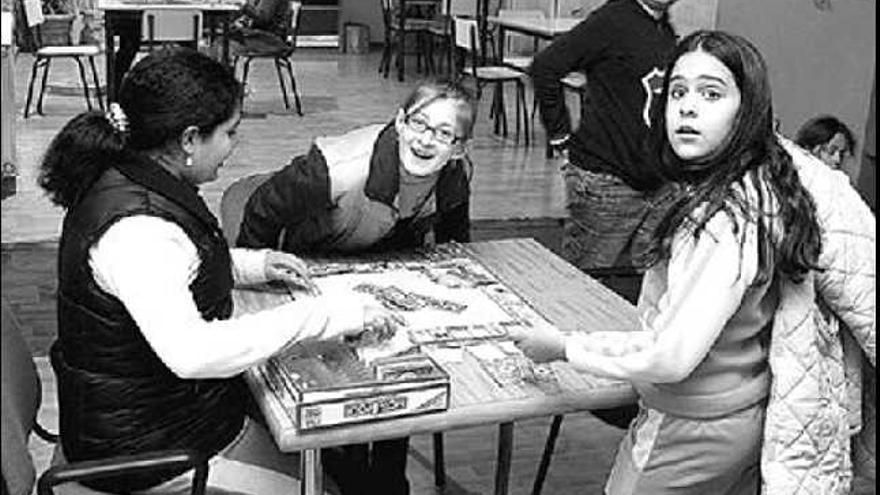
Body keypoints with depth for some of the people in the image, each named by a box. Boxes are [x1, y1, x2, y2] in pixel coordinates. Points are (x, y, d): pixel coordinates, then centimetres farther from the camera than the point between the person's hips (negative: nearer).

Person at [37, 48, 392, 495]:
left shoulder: (123, 180, 2)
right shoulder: (134, 229, -30)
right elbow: (191, 353, -41)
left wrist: (250, 264, 10)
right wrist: (323, 315, -36)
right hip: (149, 452, -9)